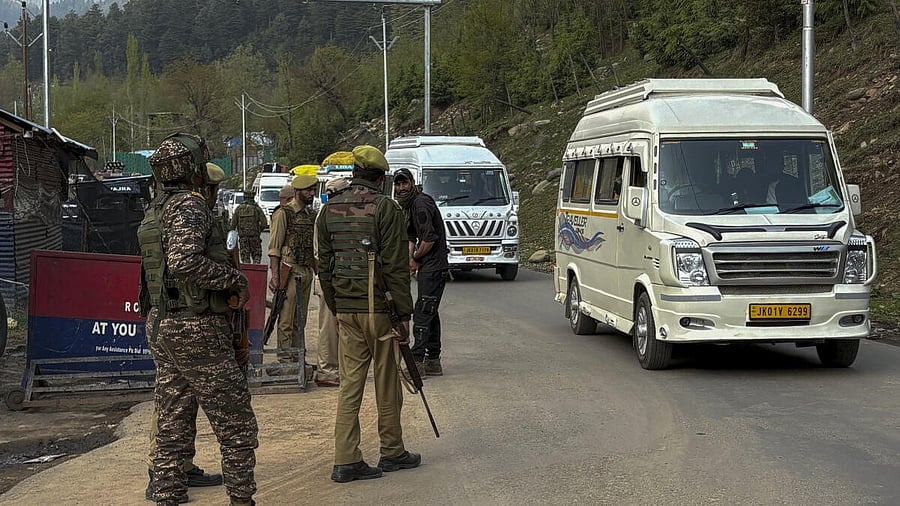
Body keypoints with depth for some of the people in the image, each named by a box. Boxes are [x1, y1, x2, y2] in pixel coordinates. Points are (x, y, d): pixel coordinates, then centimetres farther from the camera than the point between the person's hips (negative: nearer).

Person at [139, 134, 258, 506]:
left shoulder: (154, 213, 15)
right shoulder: (190, 206, -13)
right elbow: (185, 262, -29)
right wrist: (234, 278, -17)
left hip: (160, 327, 9)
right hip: (198, 330, -9)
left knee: (172, 427, 12)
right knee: (236, 424, 0)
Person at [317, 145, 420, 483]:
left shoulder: (329, 210, 9)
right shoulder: (385, 208, -9)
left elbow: (324, 265, 13)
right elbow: (396, 265, -13)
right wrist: (404, 312, -8)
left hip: (346, 309, 5)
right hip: (379, 307, -5)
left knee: (350, 382, 6)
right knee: (387, 382, 7)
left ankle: (346, 460, 3)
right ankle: (392, 452, 18)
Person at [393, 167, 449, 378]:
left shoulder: (421, 203, -16)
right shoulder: (408, 206, 16)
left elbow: (430, 238, -22)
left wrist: (416, 259, -8)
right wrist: (409, 260, 0)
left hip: (433, 267, -11)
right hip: (428, 267, 11)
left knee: (422, 314, -11)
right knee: (430, 313, 14)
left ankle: (417, 362, -11)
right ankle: (433, 362, 20)